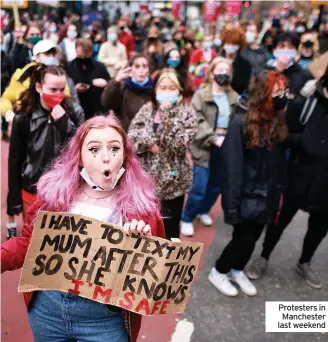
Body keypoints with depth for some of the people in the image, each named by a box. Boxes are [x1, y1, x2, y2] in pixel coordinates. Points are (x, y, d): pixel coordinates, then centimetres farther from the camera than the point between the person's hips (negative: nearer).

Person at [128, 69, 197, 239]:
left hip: (171, 181, -3)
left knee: (169, 231, 10)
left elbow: (179, 144, -20)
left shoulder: (187, 114, -7)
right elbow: (130, 136, 1)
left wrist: (166, 114, -20)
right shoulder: (146, 109, 4)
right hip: (144, 179, 4)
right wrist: (149, 144, -17)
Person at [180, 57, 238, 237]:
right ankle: (187, 218, 18)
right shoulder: (201, 95, -3)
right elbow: (198, 121, -14)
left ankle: (203, 211, 41)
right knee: (199, 187, -4)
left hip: (225, 146, 4)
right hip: (205, 147, -4)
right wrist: (214, 138, -23)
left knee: (216, 185, 15)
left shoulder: (233, 97, 8)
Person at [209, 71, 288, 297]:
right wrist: (232, 203, -20)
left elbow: (280, 164, 5)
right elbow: (232, 167, -20)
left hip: (267, 196, 6)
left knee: (252, 238, 17)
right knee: (243, 238, 4)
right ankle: (218, 272, 29)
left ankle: (237, 271, 42)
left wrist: (278, 194, 3)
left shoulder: (279, 125, 1)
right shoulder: (241, 124, -19)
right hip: (246, 196, -6)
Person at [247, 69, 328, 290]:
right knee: (283, 217, 11)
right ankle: (264, 257, 34)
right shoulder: (306, 102, -10)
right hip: (301, 175, -3)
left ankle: (305, 263, 42)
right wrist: (306, 142, -22)